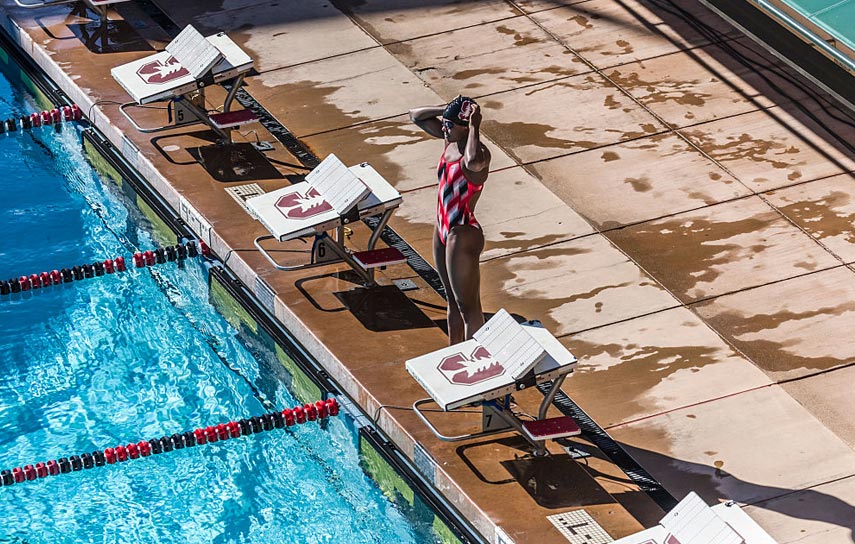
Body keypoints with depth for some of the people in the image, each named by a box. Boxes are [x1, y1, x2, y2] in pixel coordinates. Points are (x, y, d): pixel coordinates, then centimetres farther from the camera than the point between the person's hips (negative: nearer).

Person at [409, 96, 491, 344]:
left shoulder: (480, 153, -26)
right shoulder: (451, 139, -1)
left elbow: (473, 162, -52)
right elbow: (416, 115, 10)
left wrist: (475, 125, -38)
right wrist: (447, 110, -7)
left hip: (463, 236, -9)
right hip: (443, 230, 9)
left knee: (468, 307, 4)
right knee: (453, 300, 23)